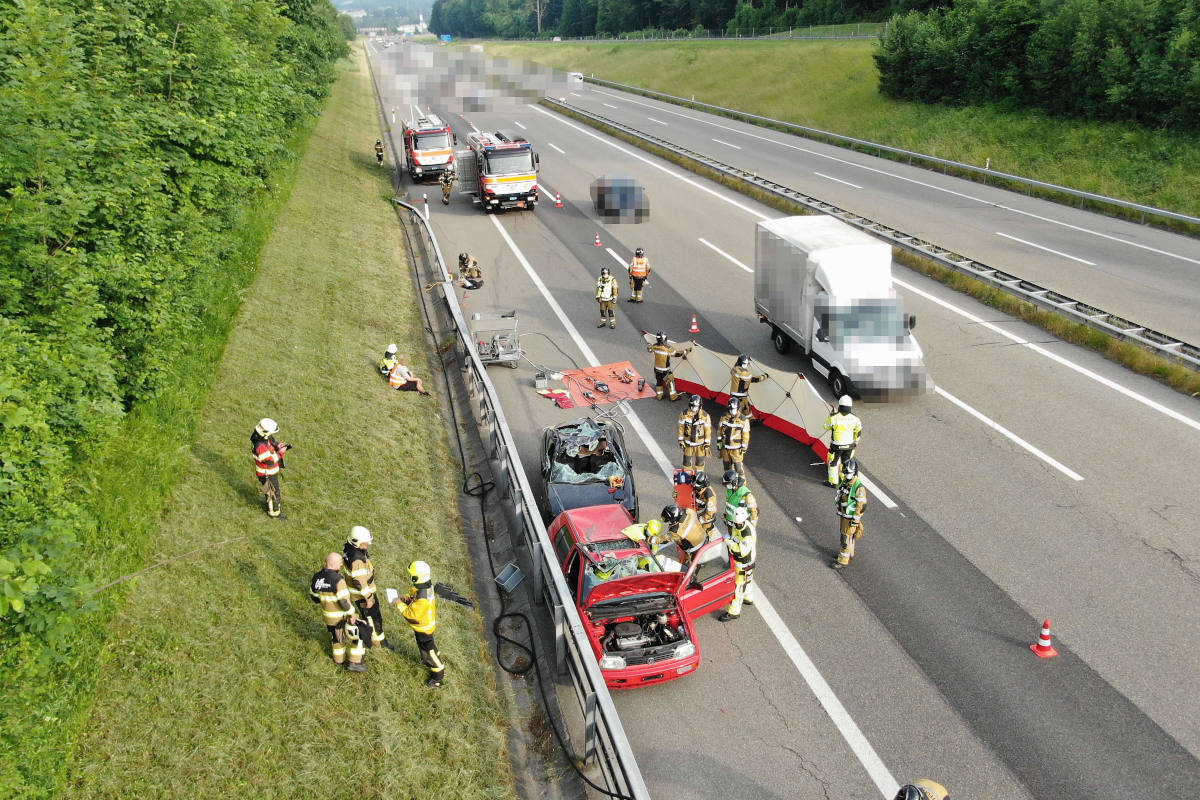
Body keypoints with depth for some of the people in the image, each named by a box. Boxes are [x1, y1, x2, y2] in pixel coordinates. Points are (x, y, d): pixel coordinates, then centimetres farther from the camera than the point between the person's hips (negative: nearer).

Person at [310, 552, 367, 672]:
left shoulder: (317, 577, -5)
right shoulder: (338, 580, -28)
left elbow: (313, 595, 9)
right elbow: (344, 600, -28)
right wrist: (352, 614, -15)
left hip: (327, 616, 8)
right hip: (341, 617, -7)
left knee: (336, 637, 30)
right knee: (360, 634, 8)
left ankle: (339, 661, 46)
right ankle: (355, 663, 10)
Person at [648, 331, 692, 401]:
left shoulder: (655, 346, -9)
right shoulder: (668, 348, -26)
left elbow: (649, 350, 12)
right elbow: (677, 353, -17)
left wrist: (648, 346, 36)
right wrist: (686, 351, -3)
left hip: (657, 368, 6)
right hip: (665, 370, -6)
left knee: (659, 382, 20)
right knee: (670, 382, 10)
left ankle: (659, 396, 31)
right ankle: (673, 396, 20)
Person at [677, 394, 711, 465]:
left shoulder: (705, 415, -15)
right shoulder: (684, 414, -12)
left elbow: (708, 430, -9)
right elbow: (681, 428, -3)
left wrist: (707, 443, -8)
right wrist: (681, 441, -2)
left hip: (700, 443, -1)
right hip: (688, 443, 1)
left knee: (700, 461, 15)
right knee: (687, 461, 13)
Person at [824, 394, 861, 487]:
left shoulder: (834, 417, -21)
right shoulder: (854, 419, -11)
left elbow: (827, 427, -3)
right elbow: (858, 431, 4)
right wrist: (856, 441, 22)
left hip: (836, 446, -3)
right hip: (849, 445, 3)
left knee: (833, 463, 15)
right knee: (846, 463, 23)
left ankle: (832, 482, 23)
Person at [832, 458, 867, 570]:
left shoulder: (859, 487, -29)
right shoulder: (845, 482, -3)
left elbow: (862, 506, -25)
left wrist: (855, 521, -20)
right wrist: (840, 511, 20)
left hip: (851, 517, -8)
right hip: (844, 515, 8)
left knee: (846, 538, 1)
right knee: (847, 534, 24)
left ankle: (843, 561, 12)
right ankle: (849, 553, 43)